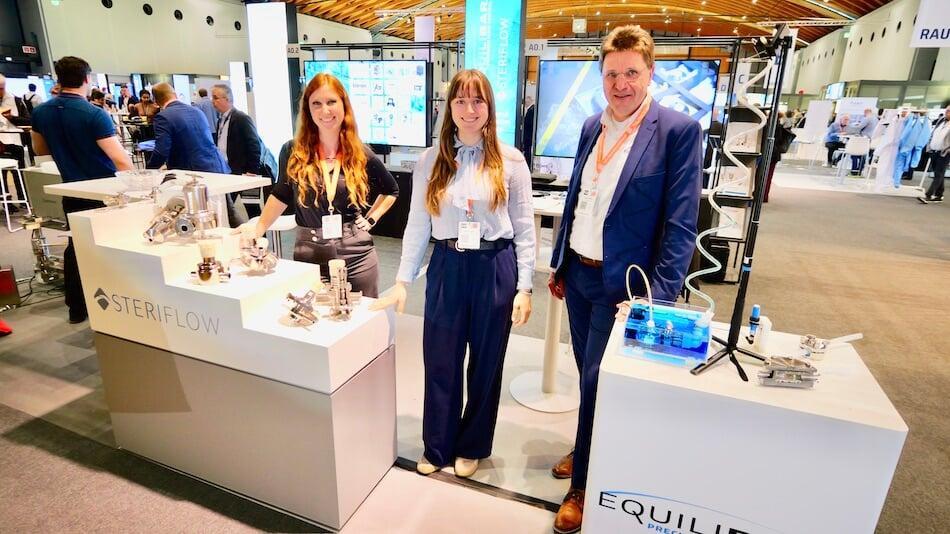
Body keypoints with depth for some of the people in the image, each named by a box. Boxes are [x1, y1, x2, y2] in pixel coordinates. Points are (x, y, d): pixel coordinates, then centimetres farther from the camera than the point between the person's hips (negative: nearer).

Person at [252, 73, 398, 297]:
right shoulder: (293, 152, -1)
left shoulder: (361, 154, 0)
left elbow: (391, 191, 17)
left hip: (357, 256, 1)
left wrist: (371, 219, 6)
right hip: (309, 257, 0)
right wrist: (256, 231, 6)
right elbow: (281, 194, 14)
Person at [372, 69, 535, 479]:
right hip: (447, 267, 1)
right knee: (440, 360, 9)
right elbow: (417, 226, 4)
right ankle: (437, 446, 33)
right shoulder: (430, 161, 2)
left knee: (486, 362, 12)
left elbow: (524, 229, -1)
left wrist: (524, 288, -4)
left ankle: (472, 446, 36)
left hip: (495, 268, -1)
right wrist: (402, 280, 1)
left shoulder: (510, 161, -2)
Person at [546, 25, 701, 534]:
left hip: (622, 283, -5)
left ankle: (584, 487, 25)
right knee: (588, 375, 18)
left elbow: (680, 224, -14)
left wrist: (659, 297, -18)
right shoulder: (592, 126, 7)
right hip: (578, 275, 6)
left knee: (597, 383, 4)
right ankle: (588, 451, 42)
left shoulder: (679, 130, -11)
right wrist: (558, 264, 14)